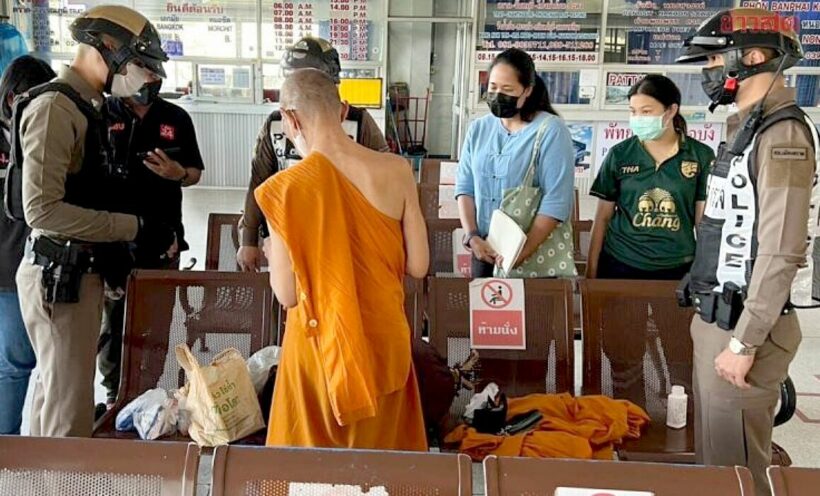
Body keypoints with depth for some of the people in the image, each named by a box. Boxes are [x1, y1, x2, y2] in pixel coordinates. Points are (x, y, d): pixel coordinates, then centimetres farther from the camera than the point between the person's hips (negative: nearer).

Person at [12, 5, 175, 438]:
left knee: (54, 392, 19)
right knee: (71, 408, -3)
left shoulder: (83, 107, 14)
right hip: (60, 275, -10)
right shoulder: (54, 107, -15)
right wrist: (135, 228, -22)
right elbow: (42, 208, -23)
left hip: (79, 271, 10)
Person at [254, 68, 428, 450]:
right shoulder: (397, 170, -10)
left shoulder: (285, 188, -17)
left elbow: (288, 295, -12)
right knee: (381, 450, 22)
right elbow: (418, 265, -4)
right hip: (384, 337, 3)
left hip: (322, 344, -2)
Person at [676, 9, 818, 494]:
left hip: (743, 325, -9)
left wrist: (745, 343, -21)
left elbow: (781, 251, -22)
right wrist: (716, 323, 19)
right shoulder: (747, 127, 13)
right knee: (712, 453, 19)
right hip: (717, 316, 9)